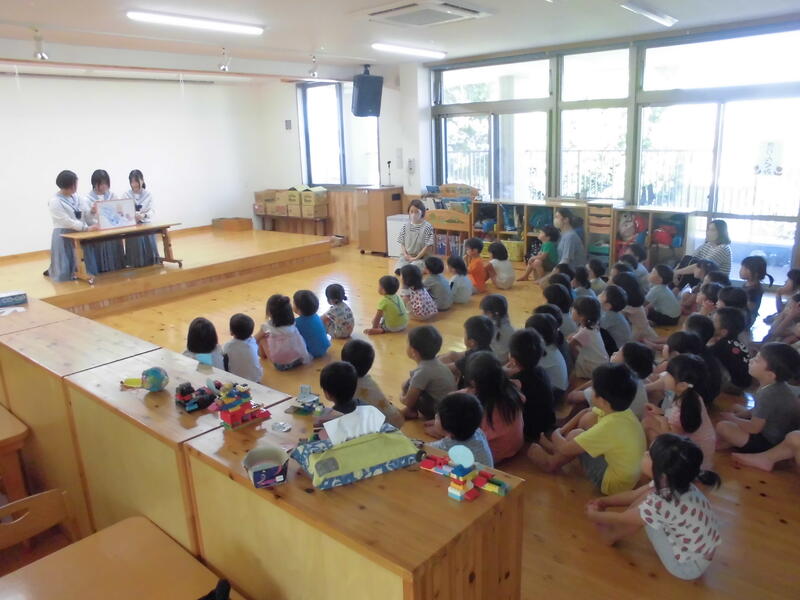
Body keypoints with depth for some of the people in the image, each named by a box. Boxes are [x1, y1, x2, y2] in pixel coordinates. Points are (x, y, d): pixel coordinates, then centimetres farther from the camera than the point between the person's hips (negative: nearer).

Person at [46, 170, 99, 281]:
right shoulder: (55, 201, -11)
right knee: (65, 274, 0)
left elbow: (86, 215, 3)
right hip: (64, 237, -5)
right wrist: (86, 228, -28)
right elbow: (67, 221, -20)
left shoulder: (77, 198, 7)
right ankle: (52, 271, 32)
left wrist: (92, 212, -19)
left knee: (86, 270, 8)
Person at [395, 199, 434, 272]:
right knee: (398, 269, -24)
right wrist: (405, 254, -8)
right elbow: (402, 243, 11)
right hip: (406, 257, 3)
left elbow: (428, 247, -9)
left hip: (421, 257, -3)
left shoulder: (427, 227, -8)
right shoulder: (405, 226, 6)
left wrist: (416, 258, -12)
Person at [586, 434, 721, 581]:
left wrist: (594, 516, 2)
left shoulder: (661, 504, -34)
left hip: (688, 566, -8)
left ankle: (612, 534, 11)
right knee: (647, 499, 0)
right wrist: (604, 501, 13)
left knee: (644, 513, -14)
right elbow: (635, 494, 8)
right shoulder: (670, 483, -11)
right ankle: (613, 533, 14)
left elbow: (622, 519, -15)